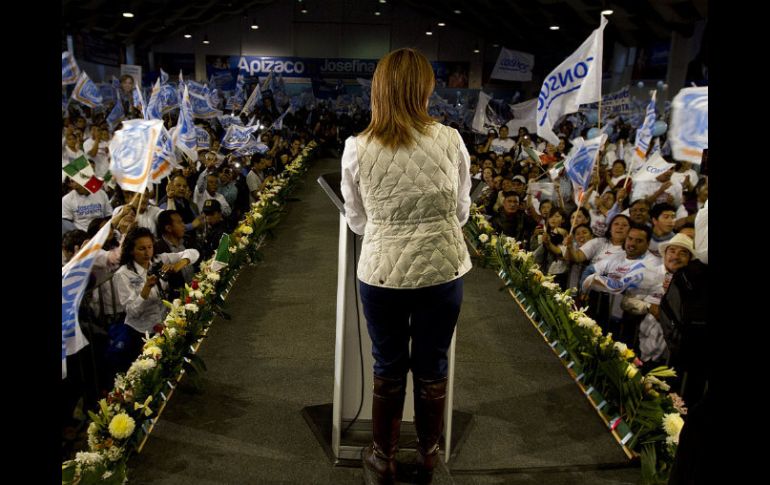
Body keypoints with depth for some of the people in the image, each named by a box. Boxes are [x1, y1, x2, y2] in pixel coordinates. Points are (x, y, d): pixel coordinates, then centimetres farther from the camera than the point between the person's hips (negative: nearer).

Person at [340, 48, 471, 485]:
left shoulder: (357, 148, -7)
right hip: (443, 269, 1)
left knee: (388, 371, 18)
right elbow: (461, 211, 4)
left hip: (382, 272, 0)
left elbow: (357, 221, 3)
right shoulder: (450, 140, -7)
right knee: (432, 370, 18)